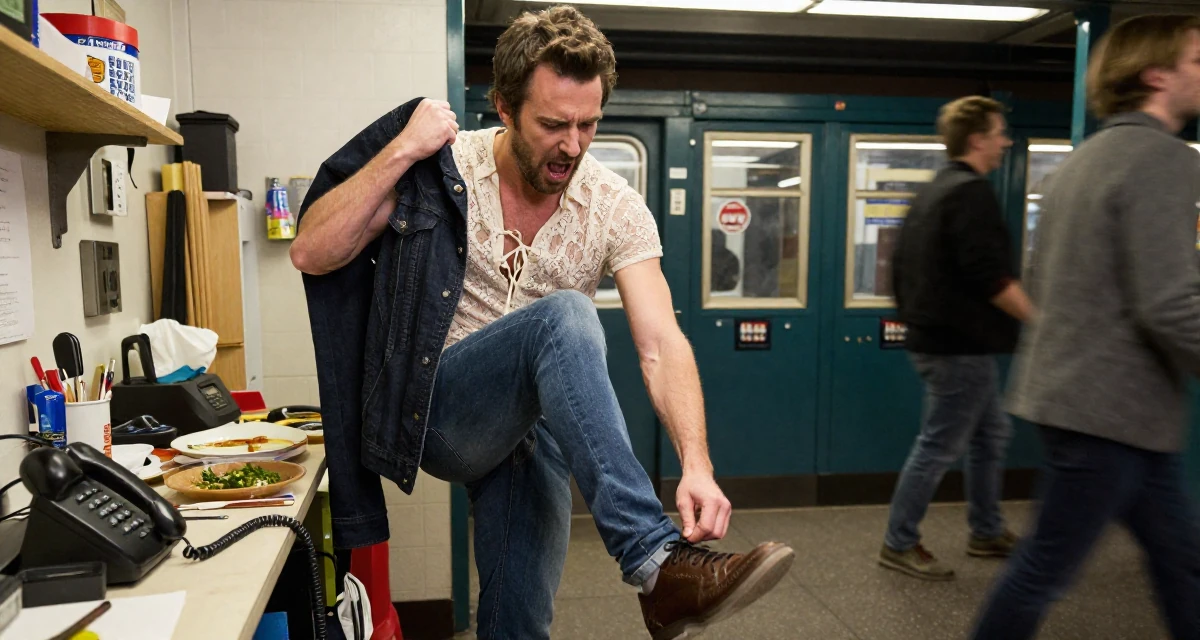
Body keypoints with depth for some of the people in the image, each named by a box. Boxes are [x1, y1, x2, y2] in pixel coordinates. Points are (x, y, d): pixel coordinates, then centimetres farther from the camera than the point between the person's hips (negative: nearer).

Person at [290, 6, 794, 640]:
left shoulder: (616, 208, -6)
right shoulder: (442, 168, -8)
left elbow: (661, 344, -16)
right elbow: (311, 254, -12)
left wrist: (696, 464, -31)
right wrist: (401, 150, -21)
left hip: (534, 427, 3)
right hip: (432, 413, -2)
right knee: (562, 315, -32)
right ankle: (659, 562, -36)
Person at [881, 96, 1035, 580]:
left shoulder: (933, 191, 15)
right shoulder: (972, 191, -15)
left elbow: (903, 266, 19)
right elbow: (991, 276, -23)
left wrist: (916, 317, 25)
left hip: (934, 336, 10)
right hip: (960, 345, -10)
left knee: (991, 433, 20)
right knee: (940, 446, -1)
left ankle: (987, 532, 32)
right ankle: (900, 544, 10)